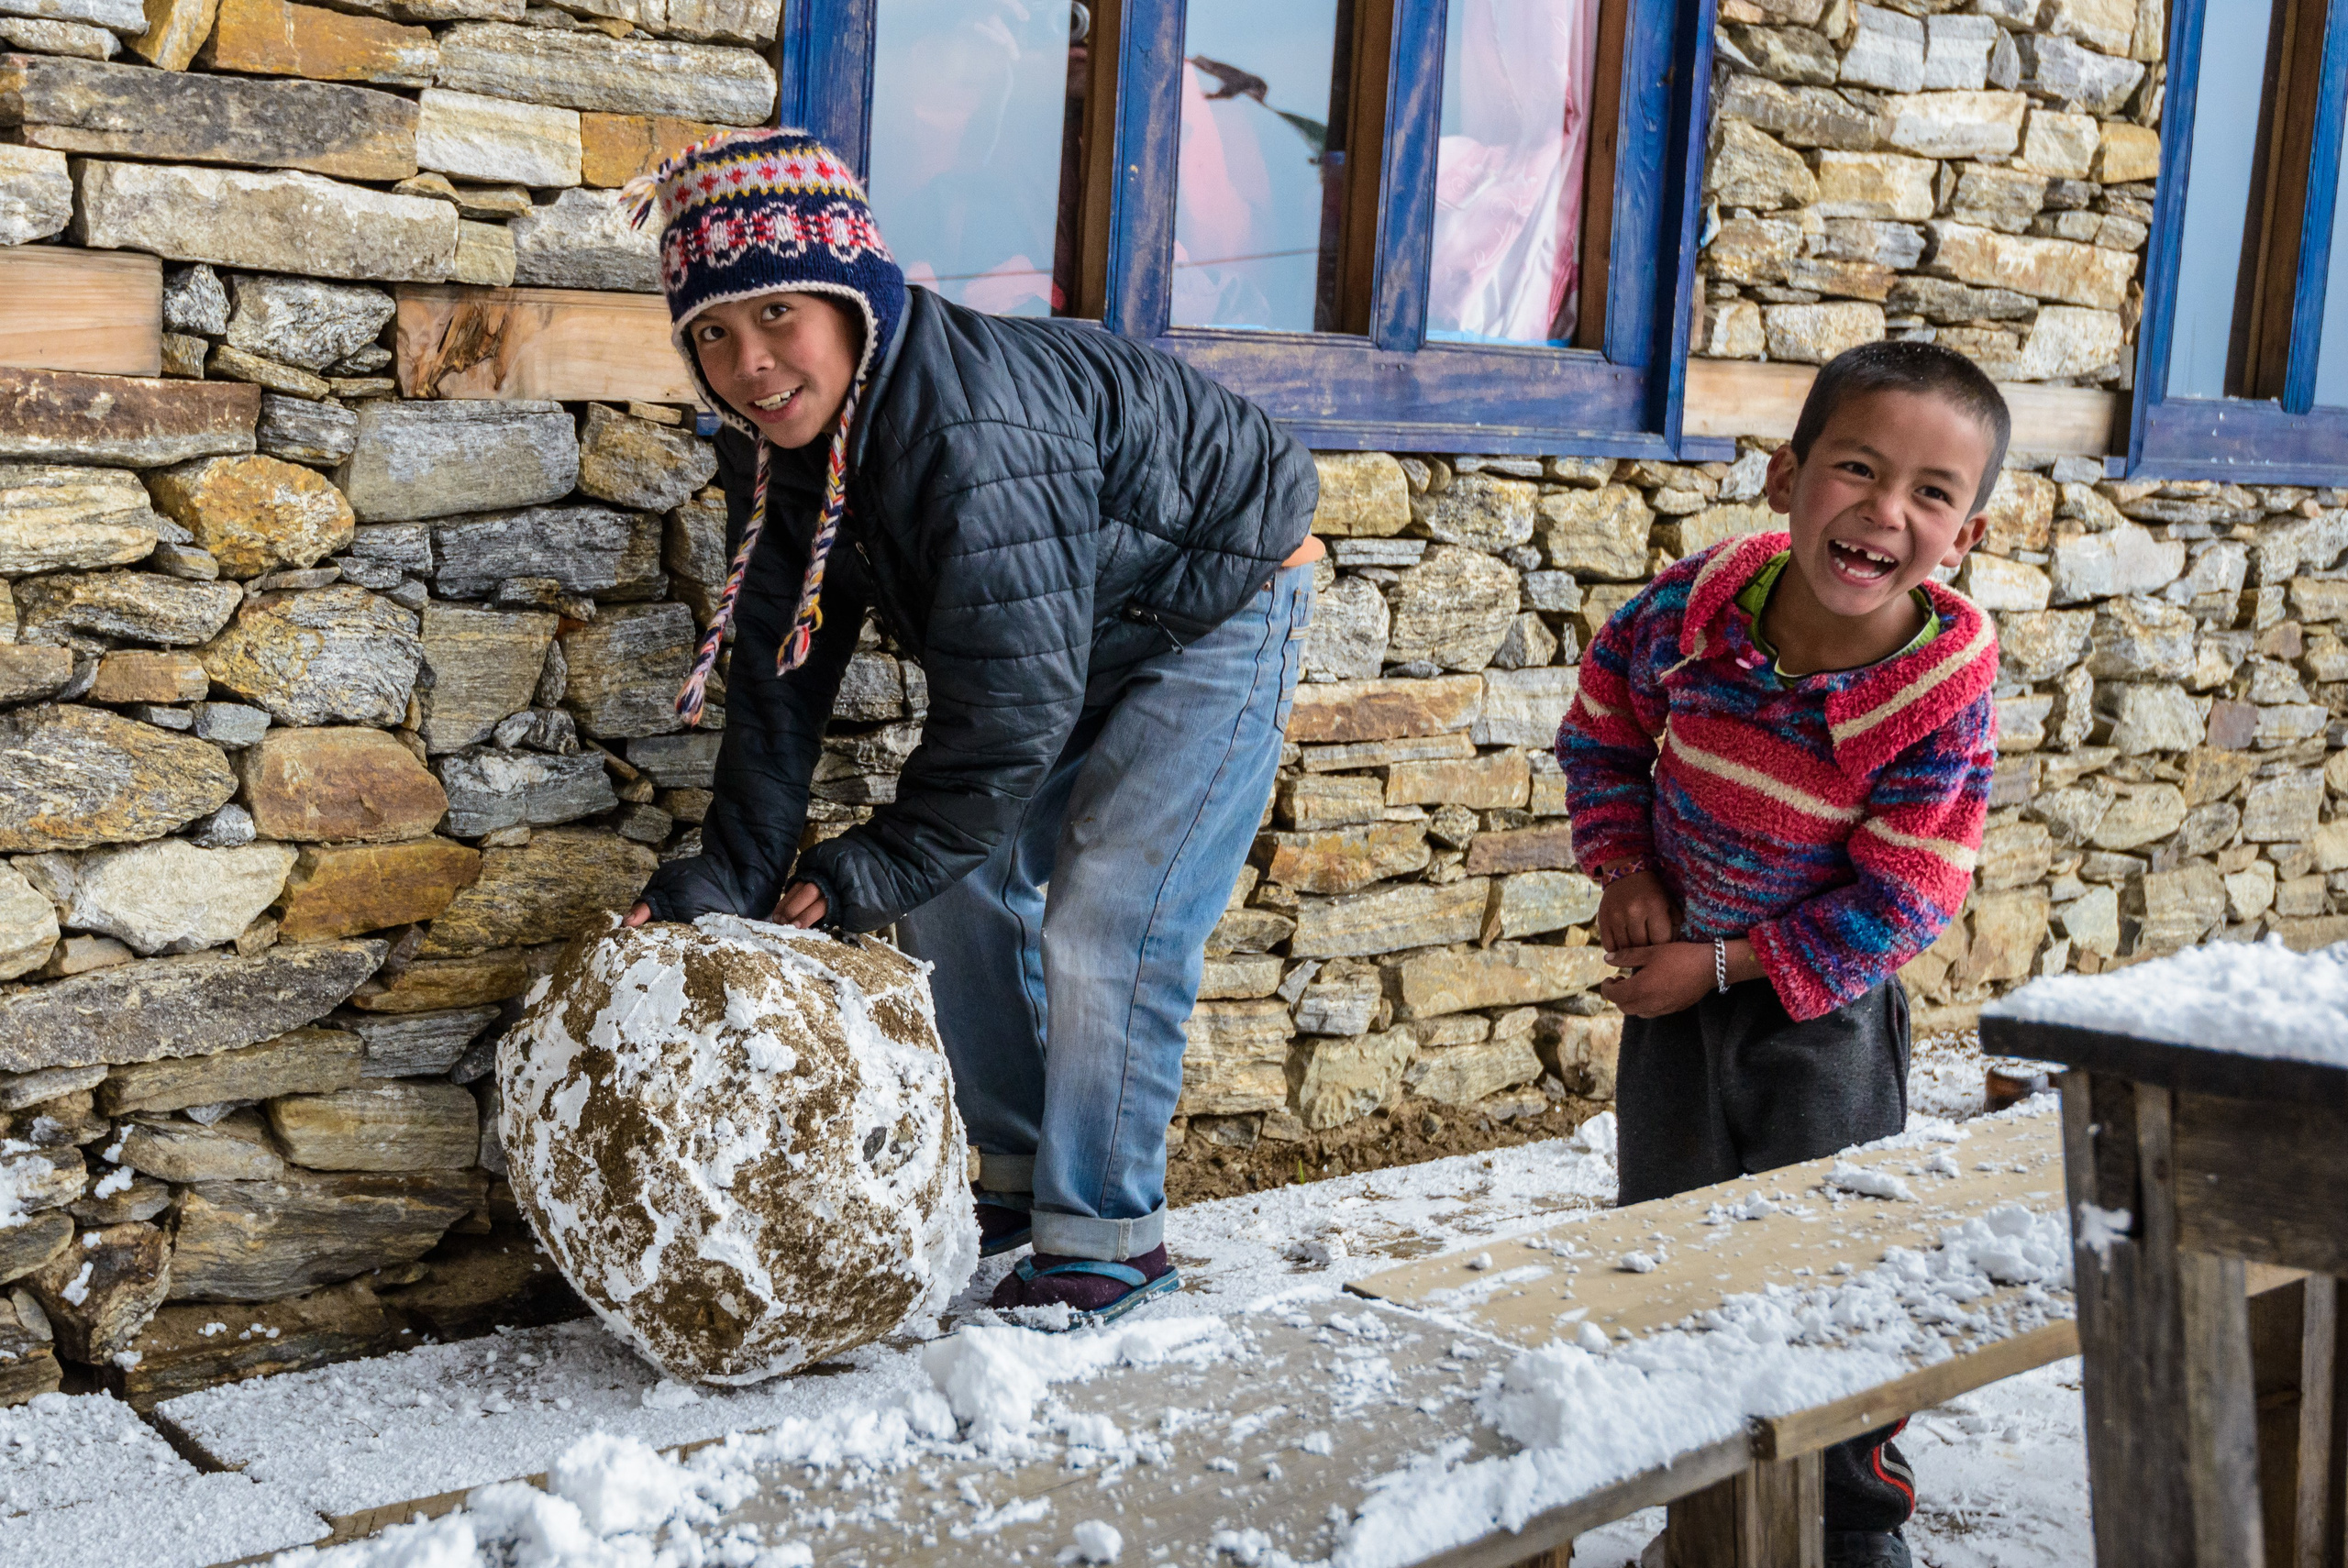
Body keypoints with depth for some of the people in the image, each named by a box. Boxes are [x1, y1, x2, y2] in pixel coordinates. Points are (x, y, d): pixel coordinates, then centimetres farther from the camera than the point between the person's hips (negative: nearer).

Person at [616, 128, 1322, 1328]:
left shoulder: (975, 433, -39)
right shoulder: (776, 442, -11)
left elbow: (1011, 699, -35)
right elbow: (781, 670, -6)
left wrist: (876, 867, -25)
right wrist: (729, 875, -13)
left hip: (1218, 608, -8)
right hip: (1059, 635, 8)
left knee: (1106, 927, -14)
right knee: (957, 892, 7)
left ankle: (1106, 1238, 2)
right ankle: (1009, 1180, 23)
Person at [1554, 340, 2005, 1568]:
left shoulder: (1941, 696, -25)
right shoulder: (1697, 604, -18)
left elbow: (1895, 901, -21)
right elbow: (1605, 713, 3)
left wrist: (1722, 964, -19)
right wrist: (1624, 866, -6)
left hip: (1825, 1001, -3)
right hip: (1678, 974, 3)